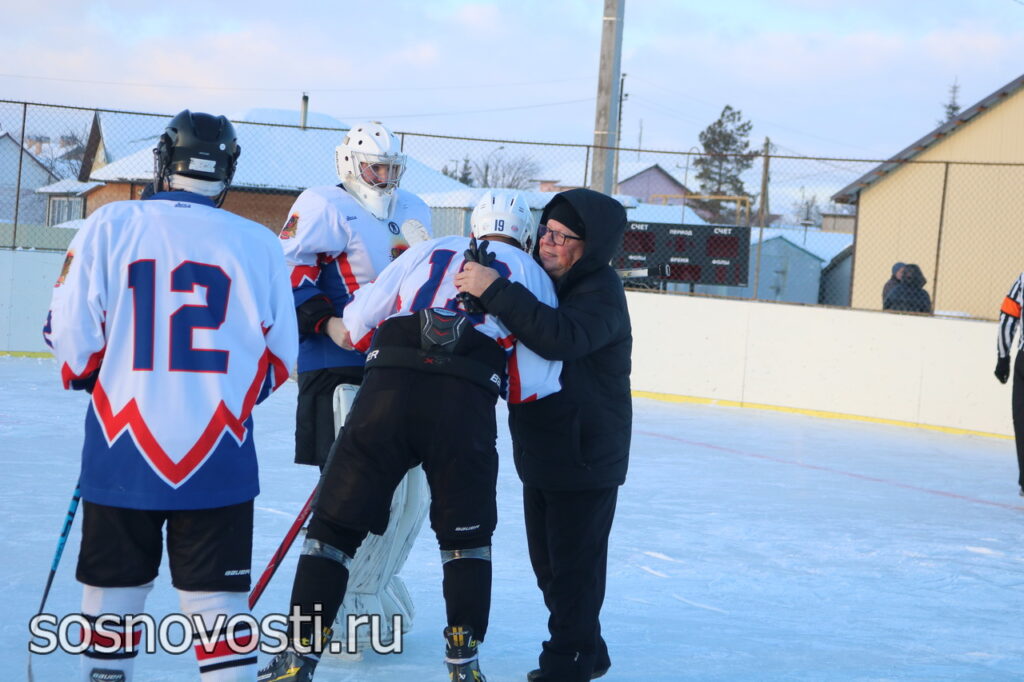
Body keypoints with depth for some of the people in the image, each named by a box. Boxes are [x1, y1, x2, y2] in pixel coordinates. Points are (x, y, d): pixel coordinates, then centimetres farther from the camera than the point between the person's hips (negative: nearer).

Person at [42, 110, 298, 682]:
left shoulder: (109, 227, -4)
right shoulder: (259, 244, -1)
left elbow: (73, 340, -4)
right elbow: (278, 360, 5)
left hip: (122, 455, 0)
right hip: (220, 460, 0)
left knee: (114, 590, 15)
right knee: (219, 599, 4)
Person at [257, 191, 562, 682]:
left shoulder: (427, 251, 26)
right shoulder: (532, 275, 22)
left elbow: (357, 324, 20)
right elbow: (538, 380, 9)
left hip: (388, 386, 1)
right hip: (465, 402, -1)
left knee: (338, 521, 8)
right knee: (466, 533, 18)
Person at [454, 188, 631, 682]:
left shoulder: (601, 294, -19)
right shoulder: (546, 283, 8)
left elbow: (560, 338, -39)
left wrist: (494, 290, -41)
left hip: (587, 458, -9)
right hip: (541, 451, 9)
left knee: (573, 563, -2)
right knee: (548, 562, 17)